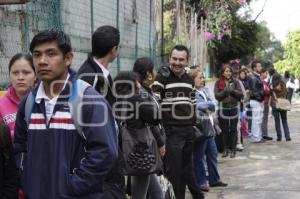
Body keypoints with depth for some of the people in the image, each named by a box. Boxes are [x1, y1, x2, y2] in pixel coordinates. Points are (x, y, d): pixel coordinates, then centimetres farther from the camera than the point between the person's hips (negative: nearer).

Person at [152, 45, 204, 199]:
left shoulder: (189, 79, 13)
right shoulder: (162, 77, -7)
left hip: (189, 129, 6)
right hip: (171, 130, -6)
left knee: (187, 166, 17)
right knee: (173, 169, -1)